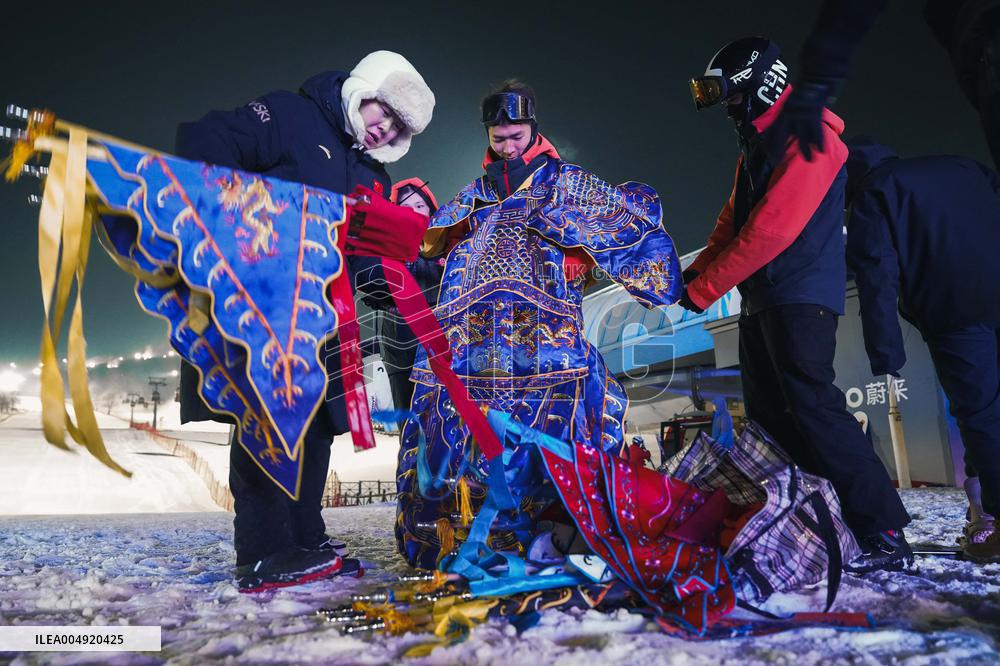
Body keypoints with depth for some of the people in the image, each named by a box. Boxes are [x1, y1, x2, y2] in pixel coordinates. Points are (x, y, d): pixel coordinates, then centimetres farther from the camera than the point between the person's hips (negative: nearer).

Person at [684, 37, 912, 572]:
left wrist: (702, 290, -16)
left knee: (811, 406, -16)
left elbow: (772, 229, -20)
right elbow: (732, 222, 19)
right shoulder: (755, 145, 21)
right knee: (768, 415, 9)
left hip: (800, 297, -10)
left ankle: (884, 534, -8)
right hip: (761, 301, 10)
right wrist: (696, 271, 3)